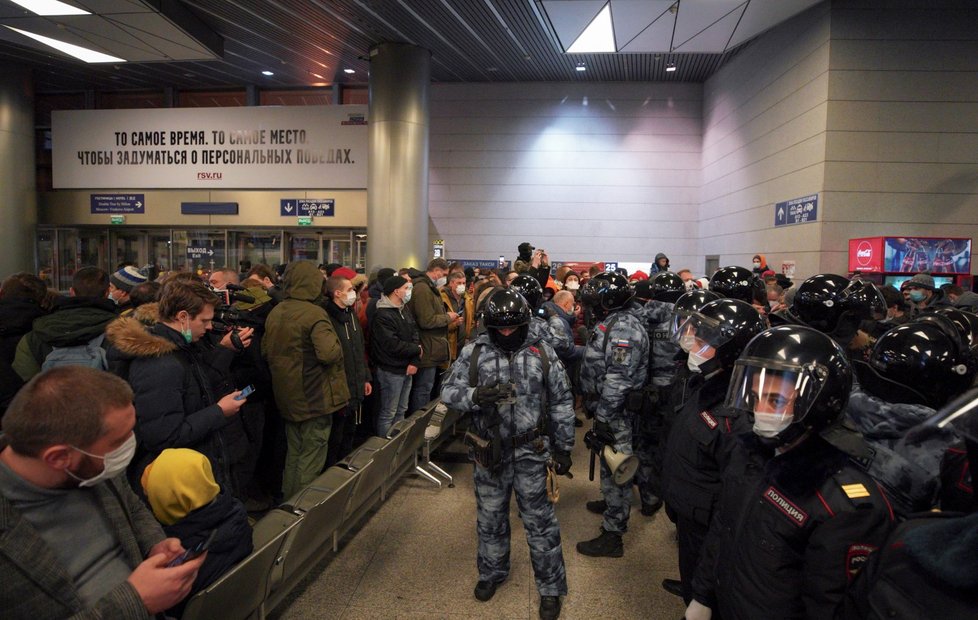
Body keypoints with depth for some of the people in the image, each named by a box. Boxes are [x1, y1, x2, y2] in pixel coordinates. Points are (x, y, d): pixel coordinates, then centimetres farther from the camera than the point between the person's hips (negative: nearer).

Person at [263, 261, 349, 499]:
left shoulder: (275, 313, 5)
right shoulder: (315, 314, -19)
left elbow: (265, 350, 13)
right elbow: (329, 353, -29)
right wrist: (338, 348, -9)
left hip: (287, 396, 8)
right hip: (315, 398, -8)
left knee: (293, 454, 21)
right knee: (311, 460, 4)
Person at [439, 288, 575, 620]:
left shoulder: (542, 352, -7)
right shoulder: (474, 352, -6)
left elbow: (561, 404, 1)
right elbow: (449, 391, -9)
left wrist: (564, 448, 3)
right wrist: (476, 395, -30)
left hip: (531, 452, -1)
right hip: (490, 452, 2)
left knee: (539, 520, 8)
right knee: (490, 517, 19)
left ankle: (551, 587, 27)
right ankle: (491, 572, 43)